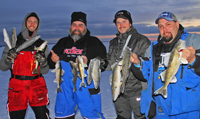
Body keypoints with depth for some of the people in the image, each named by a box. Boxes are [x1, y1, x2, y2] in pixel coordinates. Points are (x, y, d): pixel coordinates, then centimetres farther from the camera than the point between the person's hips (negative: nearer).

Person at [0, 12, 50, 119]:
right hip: (17, 87, 0)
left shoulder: (42, 45, 6)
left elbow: (45, 71, 4)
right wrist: (9, 59, -15)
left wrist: (43, 62, -16)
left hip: (37, 86, 1)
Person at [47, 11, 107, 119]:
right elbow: (51, 63, 21)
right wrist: (53, 60, -3)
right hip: (65, 87, 4)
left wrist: (88, 62, -23)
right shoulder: (62, 42, 16)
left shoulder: (94, 42, 4)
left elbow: (103, 63, -6)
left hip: (86, 87, -4)